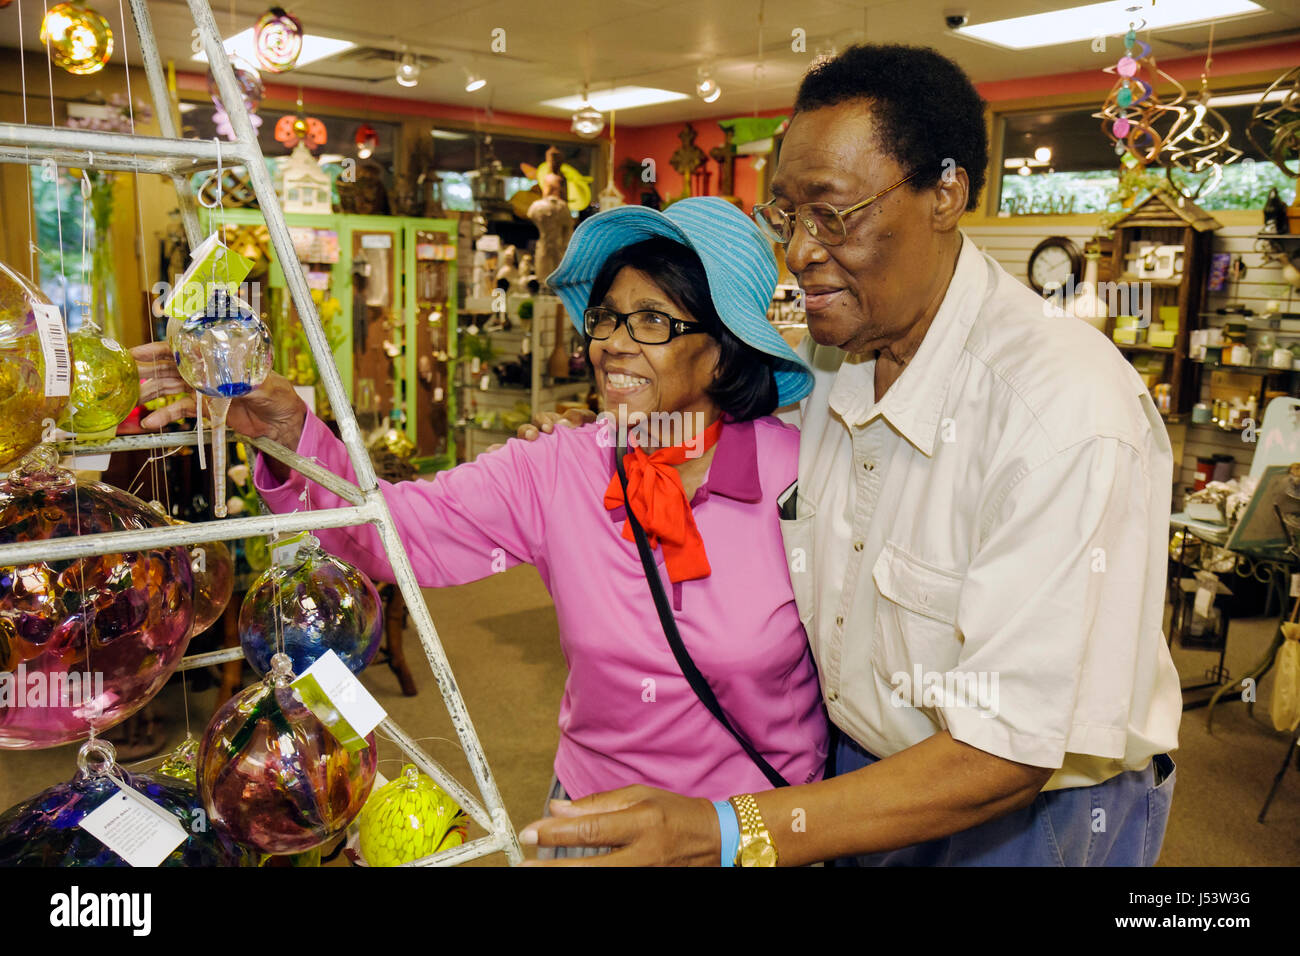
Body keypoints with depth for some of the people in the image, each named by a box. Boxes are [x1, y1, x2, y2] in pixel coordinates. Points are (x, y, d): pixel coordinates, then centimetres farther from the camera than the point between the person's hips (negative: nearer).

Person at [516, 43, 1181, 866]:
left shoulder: (1069, 415, -30)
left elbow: (1009, 752, -31)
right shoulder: (827, 353, -7)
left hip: (1028, 812, -6)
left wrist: (722, 835, -36)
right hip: (860, 769, 6)